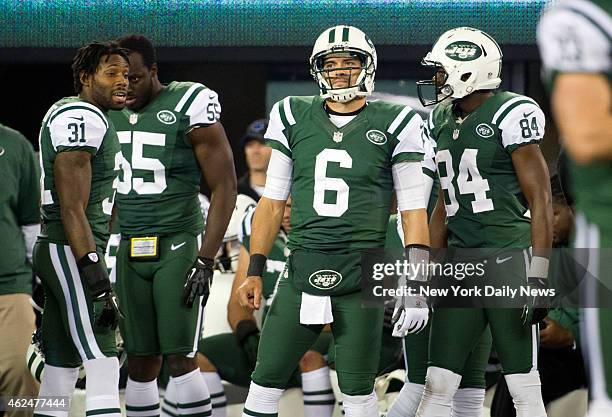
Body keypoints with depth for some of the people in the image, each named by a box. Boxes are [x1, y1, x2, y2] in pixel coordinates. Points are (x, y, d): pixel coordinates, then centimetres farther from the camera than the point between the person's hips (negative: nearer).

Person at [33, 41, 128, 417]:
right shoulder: (82, 119, -13)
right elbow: (72, 210, -19)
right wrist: (95, 277, -23)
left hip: (56, 254, 10)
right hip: (72, 254, -10)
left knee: (63, 365, 10)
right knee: (103, 365, -13)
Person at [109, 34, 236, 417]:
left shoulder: (189, 107, -9)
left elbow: (224, 188, -8)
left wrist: (206, 261, -13)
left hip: (177, 245, -5)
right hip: (130, 251, 5)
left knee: (179, 356, -10)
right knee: (141, 360, 6)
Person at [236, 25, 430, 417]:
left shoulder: (394, 125, 0)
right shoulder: (293, 117, 8)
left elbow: (414, 210, 1)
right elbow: (273, 200, 14)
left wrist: (417, 282, -7)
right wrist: (255, 271, 10)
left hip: (361, 275, -3)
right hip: (303, 268, 3)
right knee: (266, 381, 3)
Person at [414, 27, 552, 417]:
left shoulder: (511, 115, -9)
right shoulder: (441, 123, 13)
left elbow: (540, 199, -11)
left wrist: (539, 276, -16)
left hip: (509, 257, -7)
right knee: (438, 386, 3)